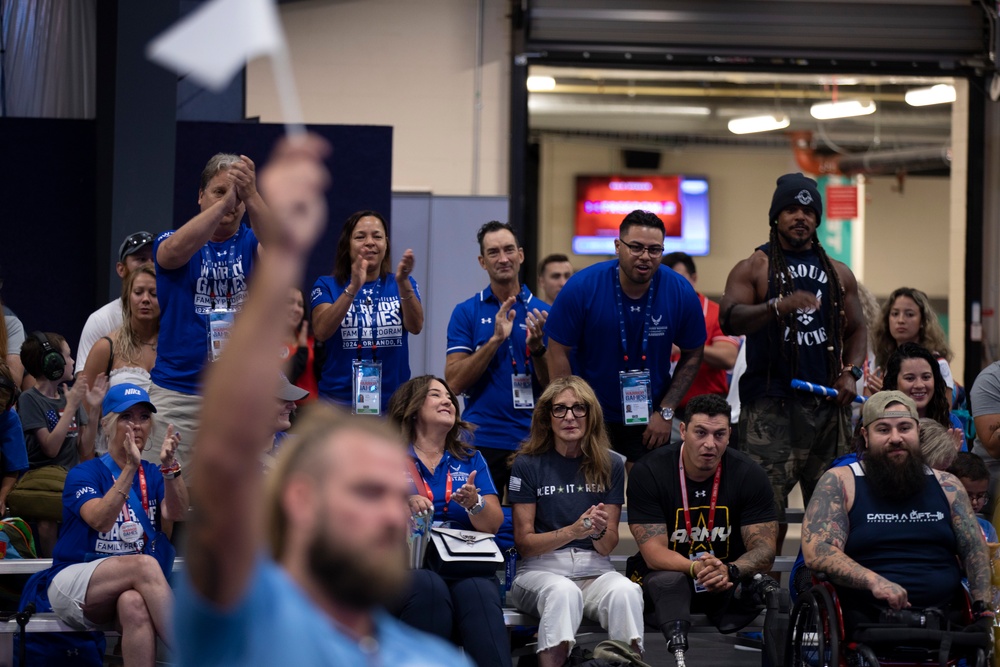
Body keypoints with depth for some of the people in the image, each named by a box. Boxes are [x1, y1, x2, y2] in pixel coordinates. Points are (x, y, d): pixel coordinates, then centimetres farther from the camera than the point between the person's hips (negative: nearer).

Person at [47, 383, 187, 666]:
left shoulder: (152, 475, 12)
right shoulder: (85, 473, -1)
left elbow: (177, 514, -11)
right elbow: (100, 520, -23)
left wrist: (169, 465, -27)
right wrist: (130, 468, -32)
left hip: (130, 588, 3)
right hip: (72, 584, -3)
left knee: (133, 605, -37)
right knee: (145, 564, -33)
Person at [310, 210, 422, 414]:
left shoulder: (401, 285, 8)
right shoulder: (327, 286, 4)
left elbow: (415, 326, -11)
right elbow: (321, 331, -15)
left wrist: (403, 282, -27)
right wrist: (353, 288, -27)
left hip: (393, 402, 1)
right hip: (340, 402, -1)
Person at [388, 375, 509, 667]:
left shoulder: (469, 459, 22)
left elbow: (493, 525, 13)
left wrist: (474, 503, -9)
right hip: (407, 564, -2)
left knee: (479, 593, -34)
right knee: (429, 589, -38)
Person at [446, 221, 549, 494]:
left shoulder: (543, 313, 6)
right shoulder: (466, 313, 3)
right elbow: (454, 382, -6)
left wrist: (537, 348, -15)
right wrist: (496, 340, -15)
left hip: (532, 441, 1)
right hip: (482, 441, -1)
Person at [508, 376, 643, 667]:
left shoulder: (610, 465, 8)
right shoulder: (528, 464, 1)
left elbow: (608, 545, 8)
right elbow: (524, 542, -1)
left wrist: (599, 531, -17)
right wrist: (572, 531, -19)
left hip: (594, 569, 2)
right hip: (540, 569, -2)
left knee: (625, 591, -34)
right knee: (564, 593, -38)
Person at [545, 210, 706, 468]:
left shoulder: (681, 293, -10)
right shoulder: (582, 287, -14)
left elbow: (692, 355, 2)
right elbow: (559, 353, -8)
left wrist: (666, 412, -5)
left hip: (650, 420, 1)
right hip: (591, 418, -1)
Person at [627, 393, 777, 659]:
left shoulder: (750, 475, -7)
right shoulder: (647, 473, -12)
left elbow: (764, 549, -12)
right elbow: (654, 553, -18)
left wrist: (730, 571, -36)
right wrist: (696, 568, -40)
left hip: (730, 579, 3)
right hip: (667, 575, -3)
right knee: (669, 582, -38)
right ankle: (678, 648, -51)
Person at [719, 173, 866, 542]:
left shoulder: (838, 273, 17)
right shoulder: (754, 268, 4)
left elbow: (856, 330, 23)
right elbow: (729, 320, -10)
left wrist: (851, 372, 4)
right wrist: (779, 307, -26)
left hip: (828, 402, 4)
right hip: (770, 404, -4)